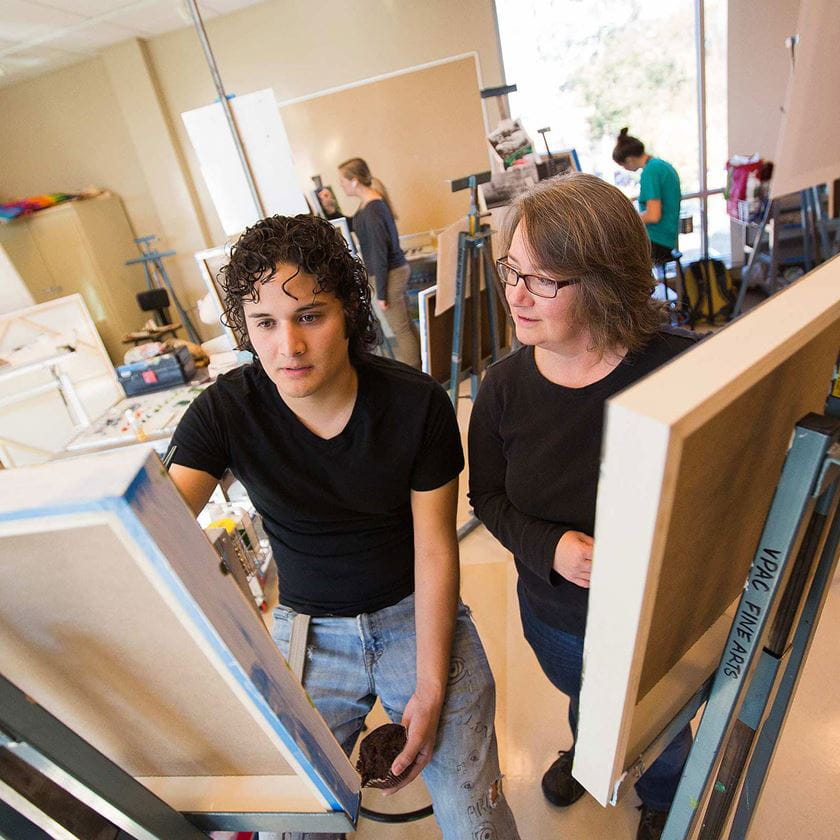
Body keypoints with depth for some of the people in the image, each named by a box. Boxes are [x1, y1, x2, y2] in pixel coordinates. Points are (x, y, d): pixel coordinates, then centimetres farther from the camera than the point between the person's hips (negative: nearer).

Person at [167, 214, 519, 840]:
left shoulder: (418, 403, -17)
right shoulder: (225, 411, -14)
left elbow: (435, 550, -12)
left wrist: (430, 689, -10)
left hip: (416, 616, -1)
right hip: (307, 630, 2)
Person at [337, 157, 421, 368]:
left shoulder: (371, 211, -22)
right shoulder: (373, 201, 6)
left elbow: (379, 253, -22)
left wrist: (381, 293, -18)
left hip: (390, 274, -9)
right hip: (397, 269, 9)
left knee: (400, 329, 3)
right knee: (405, 324, 19)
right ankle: (416, 363, 32)